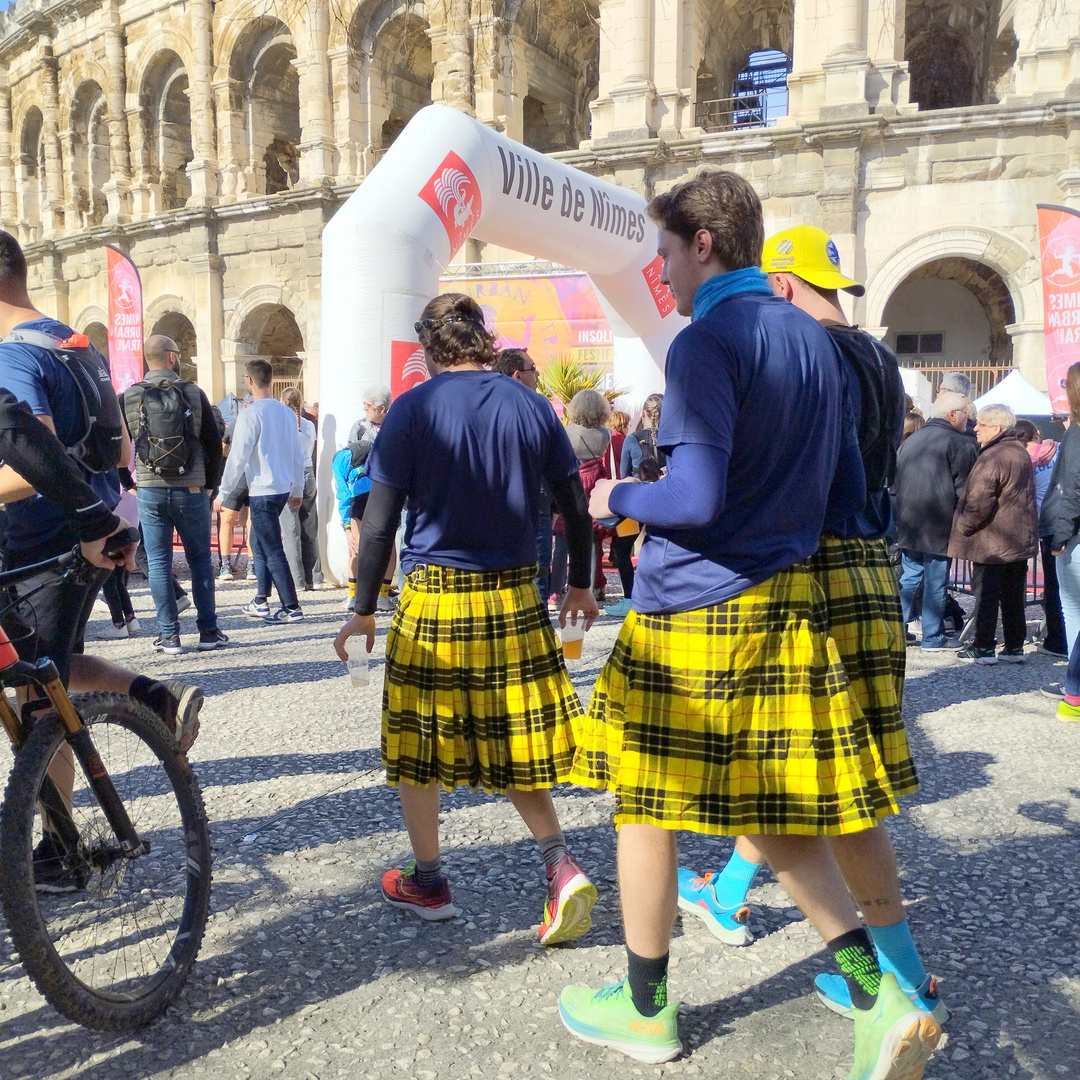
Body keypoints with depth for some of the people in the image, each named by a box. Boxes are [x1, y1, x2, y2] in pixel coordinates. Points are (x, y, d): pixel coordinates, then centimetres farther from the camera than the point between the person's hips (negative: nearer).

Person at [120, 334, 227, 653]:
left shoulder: (128, 398, 1)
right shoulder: (194, 394, -1)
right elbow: (214, 443, 1)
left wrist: (129, 482, 16)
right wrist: (211, 484, 12)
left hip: (150, 493, 1)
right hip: (192, 491, 0)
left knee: (158, 564, 6)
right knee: (200, 561, 9)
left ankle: (169, 636, 8)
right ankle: (208, 631, 13)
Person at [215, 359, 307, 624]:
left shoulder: (250, 415, -14)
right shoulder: (287, 412, 6)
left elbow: (237, 458, -14)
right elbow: (298, 455, 10)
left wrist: (223, 493, -6)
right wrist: (297, 489, 20)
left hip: (262, 492, -8)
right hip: (283, 489, 8)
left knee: (273, 551, -2)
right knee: (259, 542, 19)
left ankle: (292, 608, 0)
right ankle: (261, 602, 24)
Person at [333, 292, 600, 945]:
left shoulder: (414, 409, -6)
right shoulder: (531, 406, 3)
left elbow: (381, 523, -7)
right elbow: (575, 506, 7)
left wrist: (364, 611, 2)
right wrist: (581, 585, 19)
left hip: (433, 599, -3)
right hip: (516, 598, 4)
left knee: (420, 742, 14)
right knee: (510, 741, 17)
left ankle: (428, 882, 27)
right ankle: (561, 863, 3)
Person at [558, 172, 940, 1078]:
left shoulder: (709, 341, -12)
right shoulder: (815, 339, 12)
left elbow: (695, 498, -21)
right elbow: (849, 494, 14)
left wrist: (618, 499, -2)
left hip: (694, 606, -8)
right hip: (787, 603, 8)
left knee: (646, 807, 9)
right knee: (772, 812, 18)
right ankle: (881, 994, 10)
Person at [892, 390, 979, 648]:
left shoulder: (910, 440, 12)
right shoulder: (960, 444, -9)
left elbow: (894, 482, 16)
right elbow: (964, 489, -11)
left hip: (908, 524, 6)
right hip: (938, 527, -6)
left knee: (909, 577, 14)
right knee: (935, 583, 2)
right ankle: (933, 637, 10)